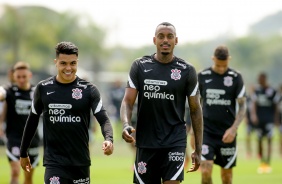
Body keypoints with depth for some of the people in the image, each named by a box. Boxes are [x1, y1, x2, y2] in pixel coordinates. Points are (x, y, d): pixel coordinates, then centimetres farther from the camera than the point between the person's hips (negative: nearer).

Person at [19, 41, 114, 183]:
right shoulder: (43, 88, 2)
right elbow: (32, 120, 13)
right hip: (54, 162, -1)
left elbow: (103, 119, -9)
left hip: (81, 161, 1)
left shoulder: (89, 90, -2)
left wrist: (108, 139, -31)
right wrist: (23, 153, 18)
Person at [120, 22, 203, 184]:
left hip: (175, 142, -2)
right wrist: (126, 125, -21)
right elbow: (128, 101, 1)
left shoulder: (187, 71, 1)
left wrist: (198, 149, 3)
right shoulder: (140, 66, 3)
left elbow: (195, 110, 5)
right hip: (146, 142, 2)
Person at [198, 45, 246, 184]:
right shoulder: (202, 76, 1)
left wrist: (234, 128, -15)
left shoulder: (236, 78, -2)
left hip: (227, 133, 0)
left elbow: (242, 106, -1)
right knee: (206, 171, -14)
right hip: (206, 131, 0)